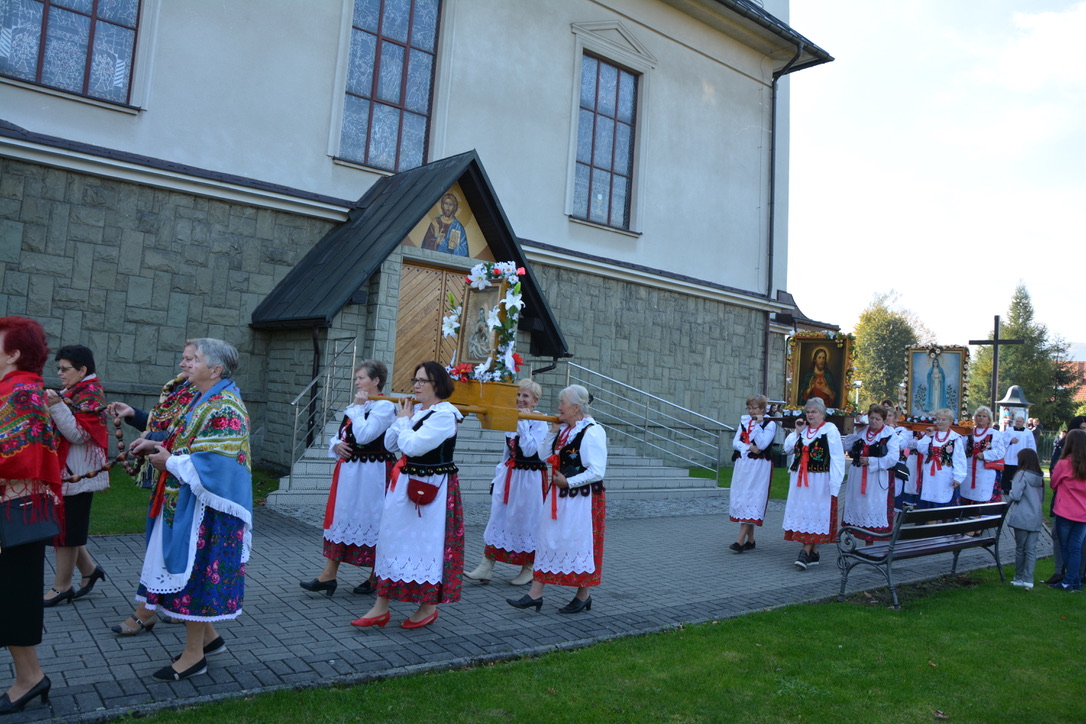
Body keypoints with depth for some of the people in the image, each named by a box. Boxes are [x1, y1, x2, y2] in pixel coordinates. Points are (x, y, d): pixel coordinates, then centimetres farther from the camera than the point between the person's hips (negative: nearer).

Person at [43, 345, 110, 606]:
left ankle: (61, 587, 9)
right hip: (63, 471, 9)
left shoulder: (91, 395, -12)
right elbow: (59, 428, 23)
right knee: (66, 527, 13)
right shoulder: (72, 392, 15)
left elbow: (78, 434, -21)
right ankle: (89, 569, 26)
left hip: (76, 474, -9)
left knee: (65, 529, -1)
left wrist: (56, 406, -28)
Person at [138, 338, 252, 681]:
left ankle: (194, 654, 12)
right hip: (187, 503, 10)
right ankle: (208, 636, 29)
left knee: (194, 571, 0)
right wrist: (160, 445, 4)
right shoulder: (206, 401, 12)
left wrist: (170, 462, -14)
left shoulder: (224, 408, -19)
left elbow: (212, 462, -25)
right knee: (192, 570, 16)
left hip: (204, 508, -10)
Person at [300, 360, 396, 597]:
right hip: (348, 470, 9)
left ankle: (376, 577, 15)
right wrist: (336, 445, -2)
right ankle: (329, 575, 12)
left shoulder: (385, 406, -11)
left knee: (371, 521, 1)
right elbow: (338, 436, 20)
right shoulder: (356, 406, 16)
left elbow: (363, 435, -23)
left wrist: (358, 407, -15)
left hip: (371, 474, -9)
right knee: (339, 518, 7)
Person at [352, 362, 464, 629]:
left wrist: (404, 420, -8)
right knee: (392, 539, 10)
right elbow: (390, 444, 9)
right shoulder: (415, 410, 10)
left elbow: (412, 446, -24)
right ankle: (382, 607, 19)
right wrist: (402, 418, -2)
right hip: (404, 484, 9)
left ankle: (429, 607, 19)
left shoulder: (444, 414, -15)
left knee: (427, 544, 2)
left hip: (432, 489, -8)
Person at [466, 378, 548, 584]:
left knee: (526, 520, 3)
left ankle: (529, 569, 18)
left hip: (529, 479, -6)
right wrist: (498, 475, 17)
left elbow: (529, 450, -23)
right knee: (497, 518, 4)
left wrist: (523, 423, -20)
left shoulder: (539, 422, -9)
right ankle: (486, 567, 8)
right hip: (508, 475, 7)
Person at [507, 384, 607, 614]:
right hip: (559, 496, 9)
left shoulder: (592, 432, -17)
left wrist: (568, 482, -19)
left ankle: (583, 596, 21)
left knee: (580, 543, 3)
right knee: (547, 540, 8)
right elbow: (547, 455, 13)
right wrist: (553, 432, 3)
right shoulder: (565, 429, 9)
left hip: (583, 498, -9)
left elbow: (597, 472, -21)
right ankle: (535, 594, 14)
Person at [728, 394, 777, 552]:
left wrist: (757, 424, -15)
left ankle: (741, 540, -14)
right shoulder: (744, 422, 14)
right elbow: (735, 443, 5)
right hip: (742, 465, 6)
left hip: (759, 468, -6)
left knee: (751, 500, -10)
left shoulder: (770, 424, -3)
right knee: (741, 499, 5)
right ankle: (750, 540, 13)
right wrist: (749, 448, -11)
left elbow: (762, 444, -15)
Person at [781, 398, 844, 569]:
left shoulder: (830, 430, -6)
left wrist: (834, 483, -16)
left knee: (814, 514, -6)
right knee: (802, 513, 7)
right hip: (800, 479, 7)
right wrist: (797, 431, 1)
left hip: (819, 480, -6)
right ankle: (813, 553, 17)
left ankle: (805, 553, -8)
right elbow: (787, 447, 10)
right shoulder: (803, 430, 13)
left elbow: (837, 458, -11)